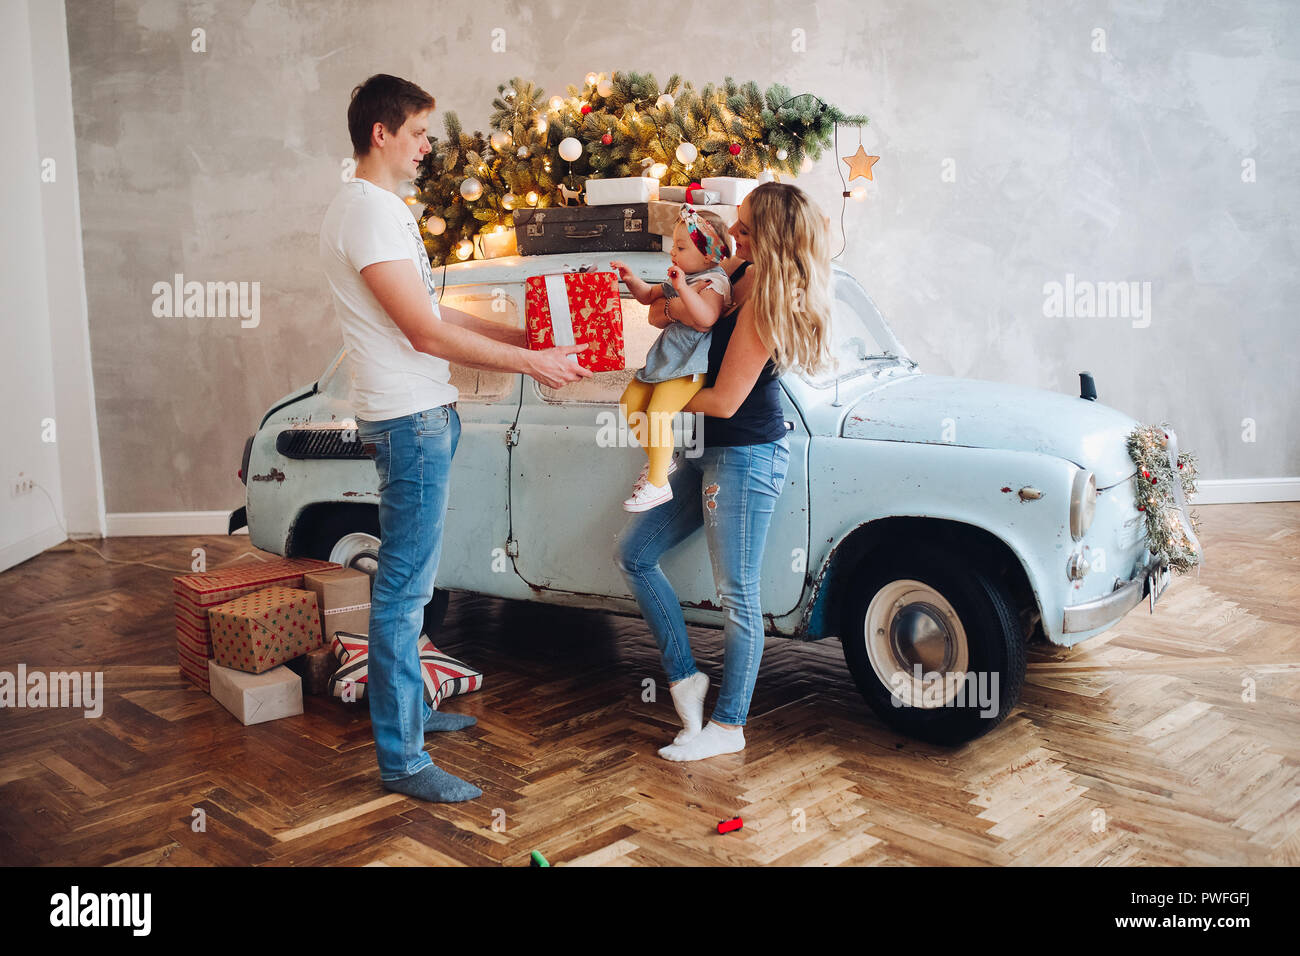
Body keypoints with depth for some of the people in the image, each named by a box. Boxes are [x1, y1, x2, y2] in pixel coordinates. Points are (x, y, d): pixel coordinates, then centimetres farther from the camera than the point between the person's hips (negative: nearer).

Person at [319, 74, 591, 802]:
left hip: (426, 414, 11)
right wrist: (529, 361, -16)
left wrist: (522, 335, 15)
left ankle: (409, 707, 33)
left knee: (412, 581, 19)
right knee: (404, 589, -5)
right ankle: (402, 760, 3)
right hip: (409, 419, -11)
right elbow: (426, 332, -21)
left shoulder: (387, 208, 17)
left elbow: (433, 313, 19)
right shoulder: (367, 212, -16)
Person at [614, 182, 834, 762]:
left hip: (747, 457, -10)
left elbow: (725, 400, -20)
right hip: (715, 453, 10)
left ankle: (728, 727, 17)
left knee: (737, 595, 2)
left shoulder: (766, 301, -21)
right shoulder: (744, 275, 6)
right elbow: (680, 307, 24)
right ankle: (684, 675, 21)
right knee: (633, 552, 11)